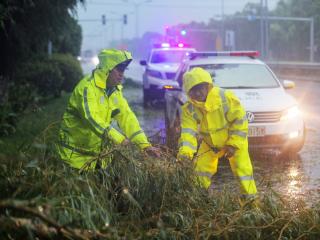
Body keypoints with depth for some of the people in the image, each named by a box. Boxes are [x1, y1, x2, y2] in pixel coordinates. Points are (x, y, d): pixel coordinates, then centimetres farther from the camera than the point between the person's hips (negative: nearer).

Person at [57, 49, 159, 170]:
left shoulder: (115, 90, 6)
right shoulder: (87, 87, -20)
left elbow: (127, 117, 2)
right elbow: (91, 118, -33)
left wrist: (145, 145, -9)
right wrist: (118, 138, -43)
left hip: (98, 151, 8)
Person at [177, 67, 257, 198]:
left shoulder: (226, 97, -26)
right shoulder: (189, 109, -18)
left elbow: (240, 120, -20)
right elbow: (188, 132, -23)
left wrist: (233, 145, -22)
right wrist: (185, 151, -43)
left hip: (235, 141, -3)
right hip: (209, 144, 3)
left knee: (242, 168, -11)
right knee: (201, 167, 1)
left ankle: (250, 197, -5)